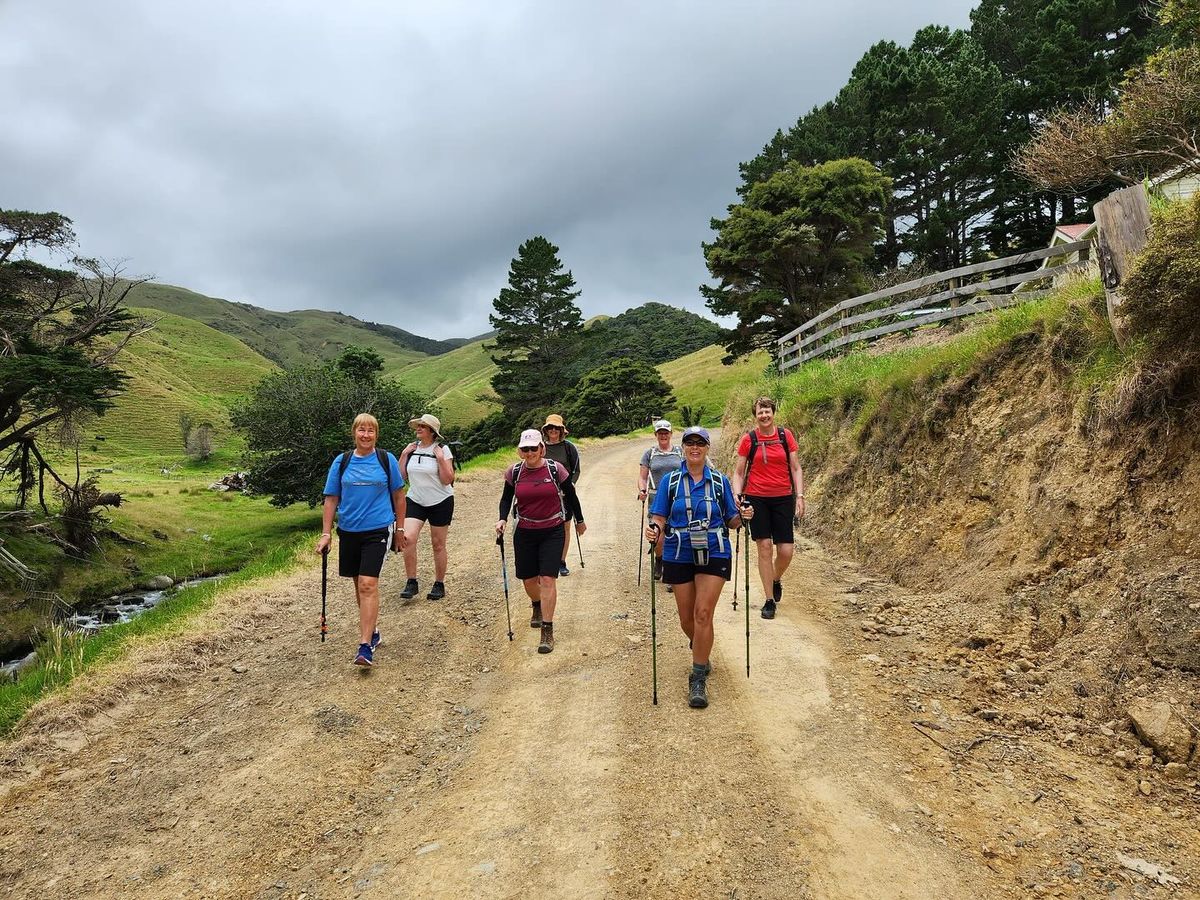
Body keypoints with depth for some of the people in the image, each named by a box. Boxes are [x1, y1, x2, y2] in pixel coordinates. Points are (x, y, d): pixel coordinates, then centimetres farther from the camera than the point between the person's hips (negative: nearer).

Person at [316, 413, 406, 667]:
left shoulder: (386, 460, -1)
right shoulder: (341, 462, 3)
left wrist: (400, 529, 7)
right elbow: (331, 499, 5)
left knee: (368, 584, -14)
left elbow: (398, 495, 6)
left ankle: (366, 647, -13)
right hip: (348, 531, 3)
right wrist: (326, 533, 0)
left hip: (376, 530, -3)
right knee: (359, 584, 14)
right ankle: (372, 630, 34)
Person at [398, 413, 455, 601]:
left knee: (438, 544, 6)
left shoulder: (442, 450, -9)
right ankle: (411, 583, -4)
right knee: (408, 538, -15)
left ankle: (439, 584, 20)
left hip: (440, 502, -3)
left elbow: (448, 480, -13)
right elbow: (402, 476, 6)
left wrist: (440, 458, -21)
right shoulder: (412, 448, 4)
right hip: (415, 501, 3)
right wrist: (404, 455, -3)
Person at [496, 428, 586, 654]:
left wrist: (580, 521, 14)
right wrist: (502, 519, -6)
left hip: (552, 532, -3)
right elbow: (506, 498, 11)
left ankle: (548, 631, -3)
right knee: (528, 578, 12)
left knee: (548, 579, -10)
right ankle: (537, 607, 47)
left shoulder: (555, 469, -8)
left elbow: (571, 496, 5)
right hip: (524, 533, 3)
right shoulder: (514, 472, -2)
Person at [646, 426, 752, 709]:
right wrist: (655, 528, -23)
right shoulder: (670, 481, 2)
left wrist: (742, 516, -15)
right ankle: (701, 653, 42)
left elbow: (731, 521, 7)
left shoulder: (719, 482, 3)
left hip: (714, 555, -1)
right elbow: (660, 518, -1)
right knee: (687, 620, 9)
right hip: (680, 557, 1)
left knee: (703, 614, -11)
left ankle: (698, 678, 0)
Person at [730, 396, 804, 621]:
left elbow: (796, 468, 5)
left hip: (783, 499, 1)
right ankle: (769, 600, 8)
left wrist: (800, 496, -3)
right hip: (757, 499, -1)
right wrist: (737, 496, -8)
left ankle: (776, 580, 31)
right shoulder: (748, 439, 1)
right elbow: (739, 471, 6)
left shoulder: (785, 435, 3)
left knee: (786, 550, -3)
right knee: (764, 547, -3)